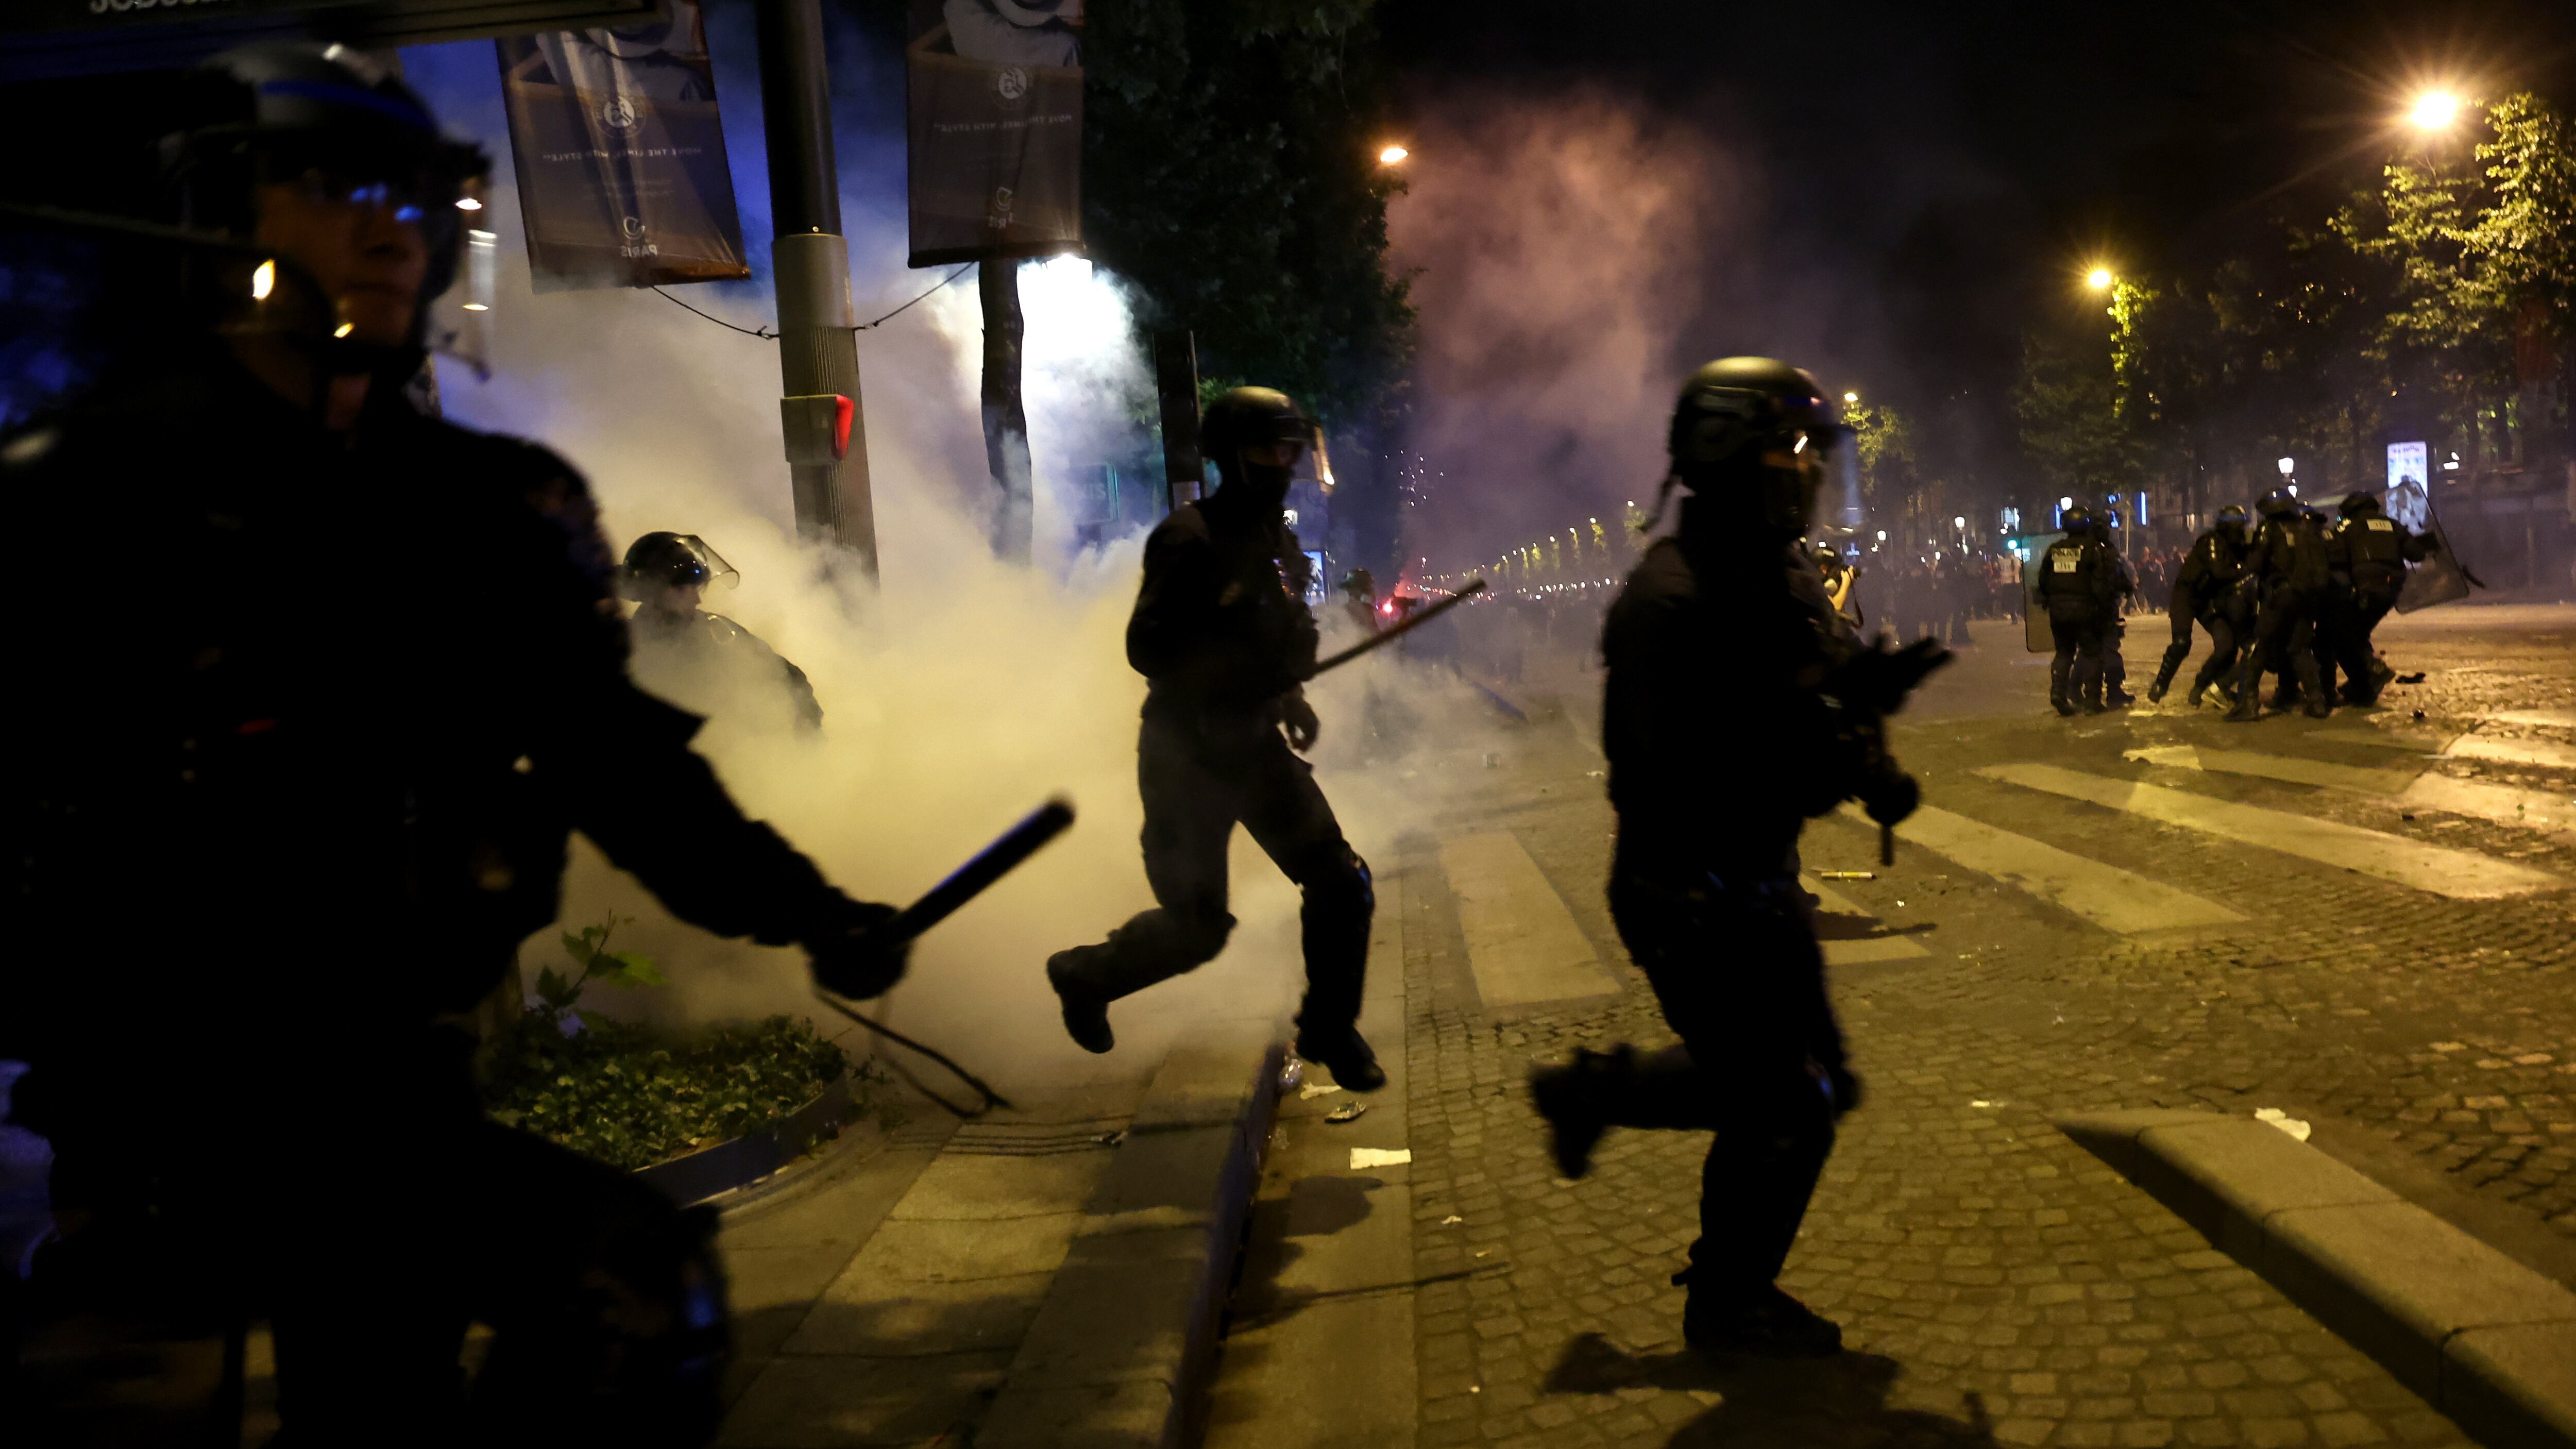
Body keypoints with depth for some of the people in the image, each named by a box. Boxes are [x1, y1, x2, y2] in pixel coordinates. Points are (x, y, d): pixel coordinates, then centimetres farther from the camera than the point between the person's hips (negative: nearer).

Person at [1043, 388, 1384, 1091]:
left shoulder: (1276, 539, 9)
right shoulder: (1190, 538, -17)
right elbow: (1147, 649, -25)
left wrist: (1291, 696, 7)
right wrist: (1251, 661, -29)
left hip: (1256, 744, 7)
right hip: (1188, 755, -7)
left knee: (1343, 885, -2)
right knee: (1197, 928, -1)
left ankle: (1329, 1029, 18)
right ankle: (1084, 976, 28)